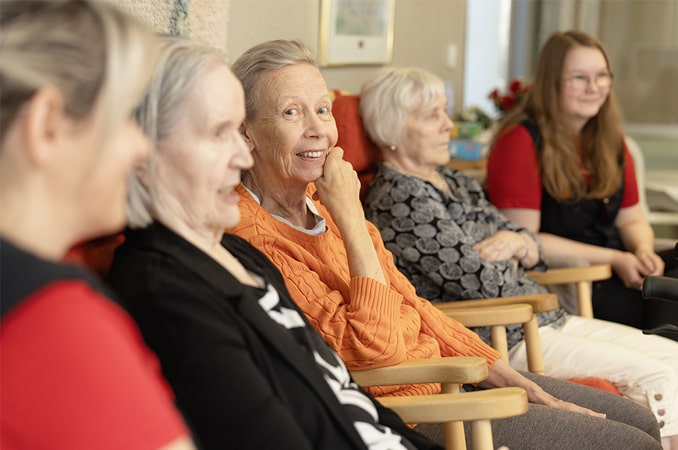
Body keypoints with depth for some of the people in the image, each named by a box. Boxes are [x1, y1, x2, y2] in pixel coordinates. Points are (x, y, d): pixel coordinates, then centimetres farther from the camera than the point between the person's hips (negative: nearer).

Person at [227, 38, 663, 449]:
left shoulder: (319, 198, 6)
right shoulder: (254, 235, -21)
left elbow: (413, 308, 11)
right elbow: (376, 350, -25)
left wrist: (515, 381, 7)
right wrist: (351, 217, -23)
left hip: (449, 371, 9)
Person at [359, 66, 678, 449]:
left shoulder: (455, 182, 15)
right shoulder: (399, 199, -14)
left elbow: (534, 248, 18)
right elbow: (480, 282, -19)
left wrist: (513, 242, -5)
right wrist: (508, 263, 2)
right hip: (501, 341, -9)